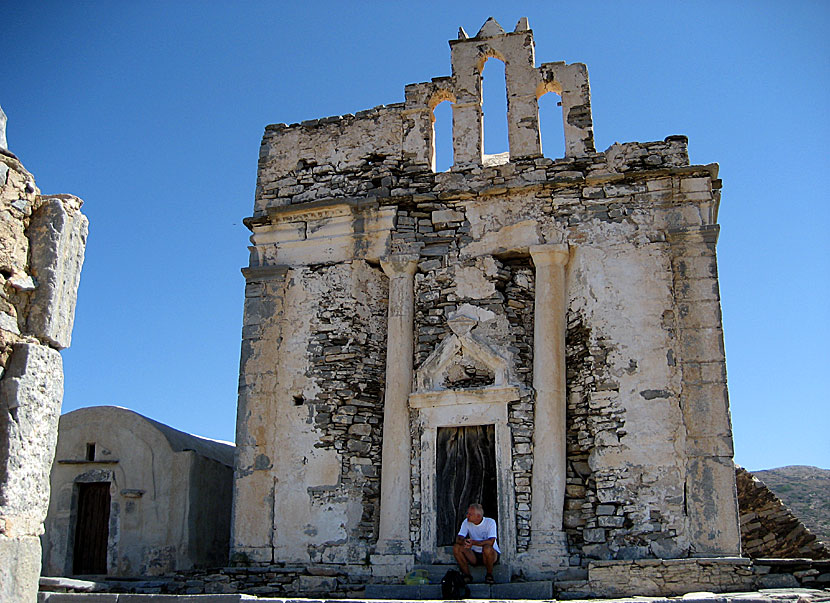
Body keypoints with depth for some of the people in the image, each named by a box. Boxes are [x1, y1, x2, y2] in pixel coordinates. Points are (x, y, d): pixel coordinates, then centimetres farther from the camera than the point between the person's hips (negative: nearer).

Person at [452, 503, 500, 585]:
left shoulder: (490, 522, -15)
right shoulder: (466, 522, -2)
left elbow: (491, 542, -28)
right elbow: (458, 539, -11)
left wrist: (473, 542, -39)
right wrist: (464, 541, -36)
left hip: (493, 554, -4)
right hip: (474, 555, 4)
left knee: (487, 548, -37)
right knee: (456, 547, -19)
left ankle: (489, 575, -12)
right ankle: (467, 575, -6)